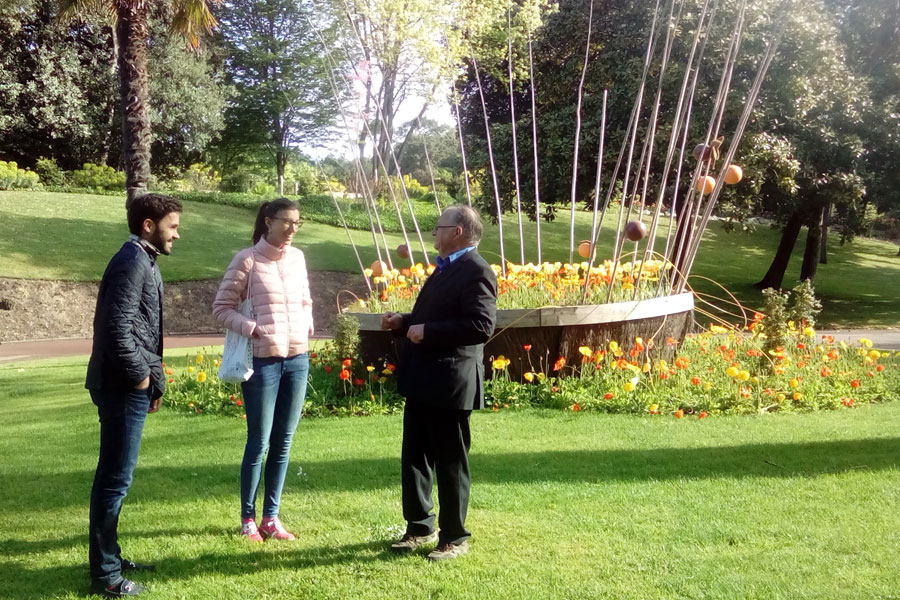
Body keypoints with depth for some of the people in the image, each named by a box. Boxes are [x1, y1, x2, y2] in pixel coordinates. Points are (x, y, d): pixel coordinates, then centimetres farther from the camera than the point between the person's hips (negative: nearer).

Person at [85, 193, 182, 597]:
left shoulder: (143, 261, 16)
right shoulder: (132, 263, -16)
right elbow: (117, 328, -24)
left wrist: (151, 379, 17)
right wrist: (140, 376, -14)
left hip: (130, 386, 10)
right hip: (124, 387, -10)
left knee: (114, 477, 17)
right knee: (116, 479, -3)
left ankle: (109, 558, 28)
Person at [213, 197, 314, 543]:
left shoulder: (297, 257, 8)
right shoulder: (248, 259, -7)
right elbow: (221, 307, -4)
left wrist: (308, 324, 3)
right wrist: (250, 328, -17)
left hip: (298, 359, 5)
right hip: (262, 361, -5)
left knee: (283, 442, 9)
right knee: (259, 442, 2)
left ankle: (271, 518, 20)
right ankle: (248, 519, 17)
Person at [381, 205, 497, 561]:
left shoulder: (475, 271, -15)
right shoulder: (445, 268, 16)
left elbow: (482, 326, -26)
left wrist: (427, 331, -24)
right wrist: (402, 322, 9)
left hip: (449, 384, -10)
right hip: (422, 383, 10)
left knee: (450, 463, 3)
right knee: (414, 458, 16)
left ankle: (454, 537, 17)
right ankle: (419, 527, 30)